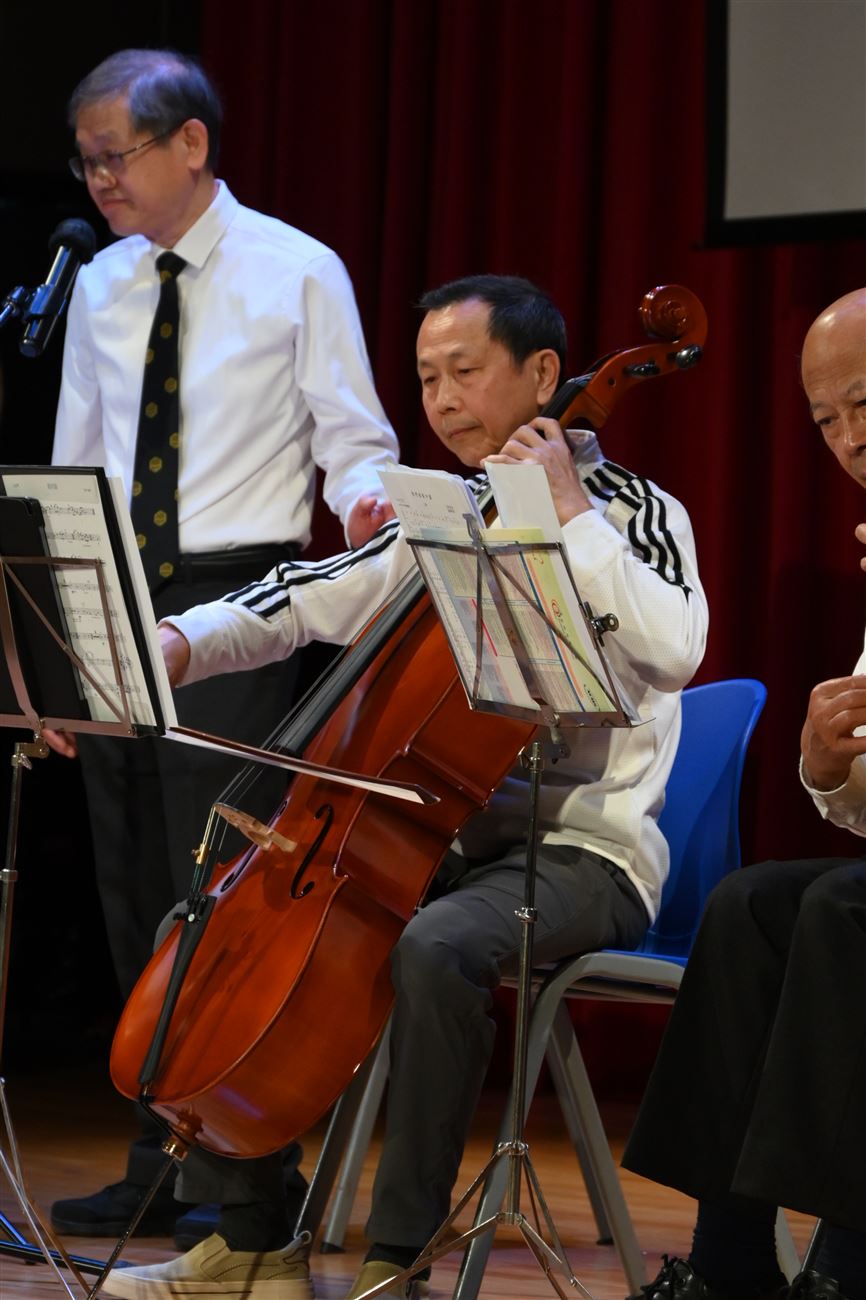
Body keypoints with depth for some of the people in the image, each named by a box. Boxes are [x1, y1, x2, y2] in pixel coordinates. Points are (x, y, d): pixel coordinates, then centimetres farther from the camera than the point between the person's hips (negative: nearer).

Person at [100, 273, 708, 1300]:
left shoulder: (630, 513, -5)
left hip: (582, 849, -7)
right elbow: (305, 599, 10)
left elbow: (671, 650, -25)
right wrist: (178, 644, -8)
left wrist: (570, 512, -20)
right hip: (446, 836, 7)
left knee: (439, 945, -38)